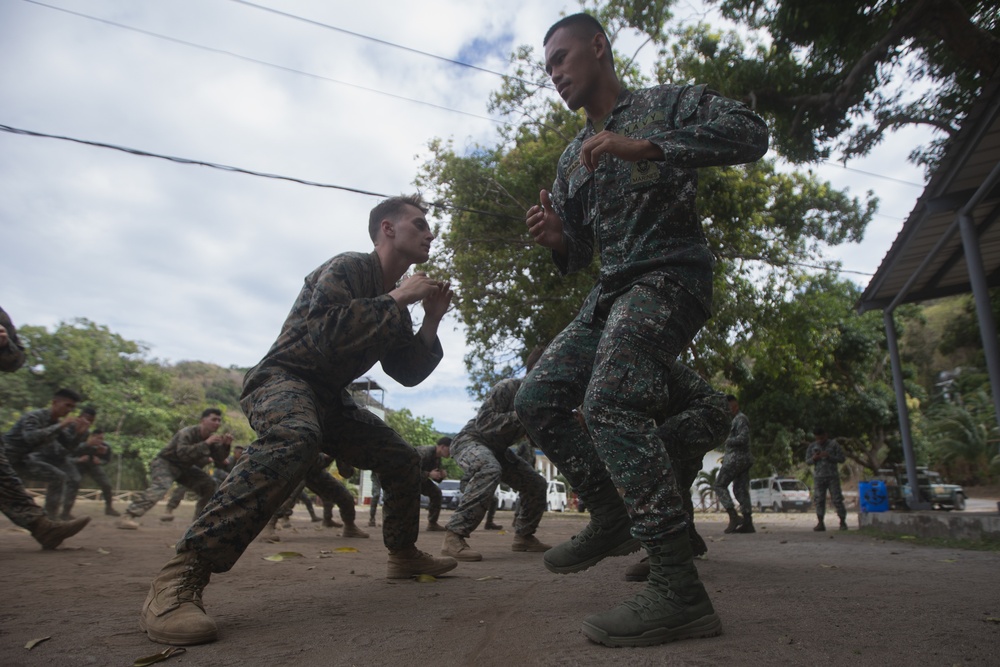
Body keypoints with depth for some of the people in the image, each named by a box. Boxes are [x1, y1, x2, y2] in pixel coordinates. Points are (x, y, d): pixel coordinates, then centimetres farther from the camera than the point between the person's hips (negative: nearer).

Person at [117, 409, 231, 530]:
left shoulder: (211, 437, -2)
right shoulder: (187, 433, -24)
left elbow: (218, 459, -4)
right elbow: (182, 453, -41)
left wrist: (225, 446, -21)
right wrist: (205, 444, -42)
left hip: (184, 467, 7)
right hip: (164, 463, -7)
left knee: (210, 485, -1)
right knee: (160, 488, -33)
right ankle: (127, 517, -31)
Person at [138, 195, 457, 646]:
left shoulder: (392, 303, 11)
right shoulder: (348, 268, -13)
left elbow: (408, 373, 12)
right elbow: (328, 335, -30)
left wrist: (432, 320, 1)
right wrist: (395, 299, -22)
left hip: (328, 398, 9)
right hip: (282, 378, -9)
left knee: (402, 459, 9)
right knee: (295, 437, -41)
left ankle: (403, 553, 29)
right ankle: (179, 579, -42)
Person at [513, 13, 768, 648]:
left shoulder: (667, 102, 5)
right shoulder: (571, 160, 22)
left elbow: (751, 132, -12)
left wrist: (646, 147, -22)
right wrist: (556, 239, -4)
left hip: (671, 275, -8)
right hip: (611, 291, 8)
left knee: (611, 402, -29)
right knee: (538, 399, -1)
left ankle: (680, 592, -25)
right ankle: (612, 518, 10)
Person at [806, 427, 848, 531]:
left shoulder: (834, 444, 2)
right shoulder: (812, 446, 9)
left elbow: (842, 459, 0)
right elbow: (807, 461, 13)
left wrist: (829, 456, -14)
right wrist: (814, 458, -9)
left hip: (832, 476, -2)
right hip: (819, 477, 2)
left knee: (837, 499, -3)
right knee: (819, 500, -2)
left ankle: (843, 522, 8)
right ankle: (820, 523, 0)